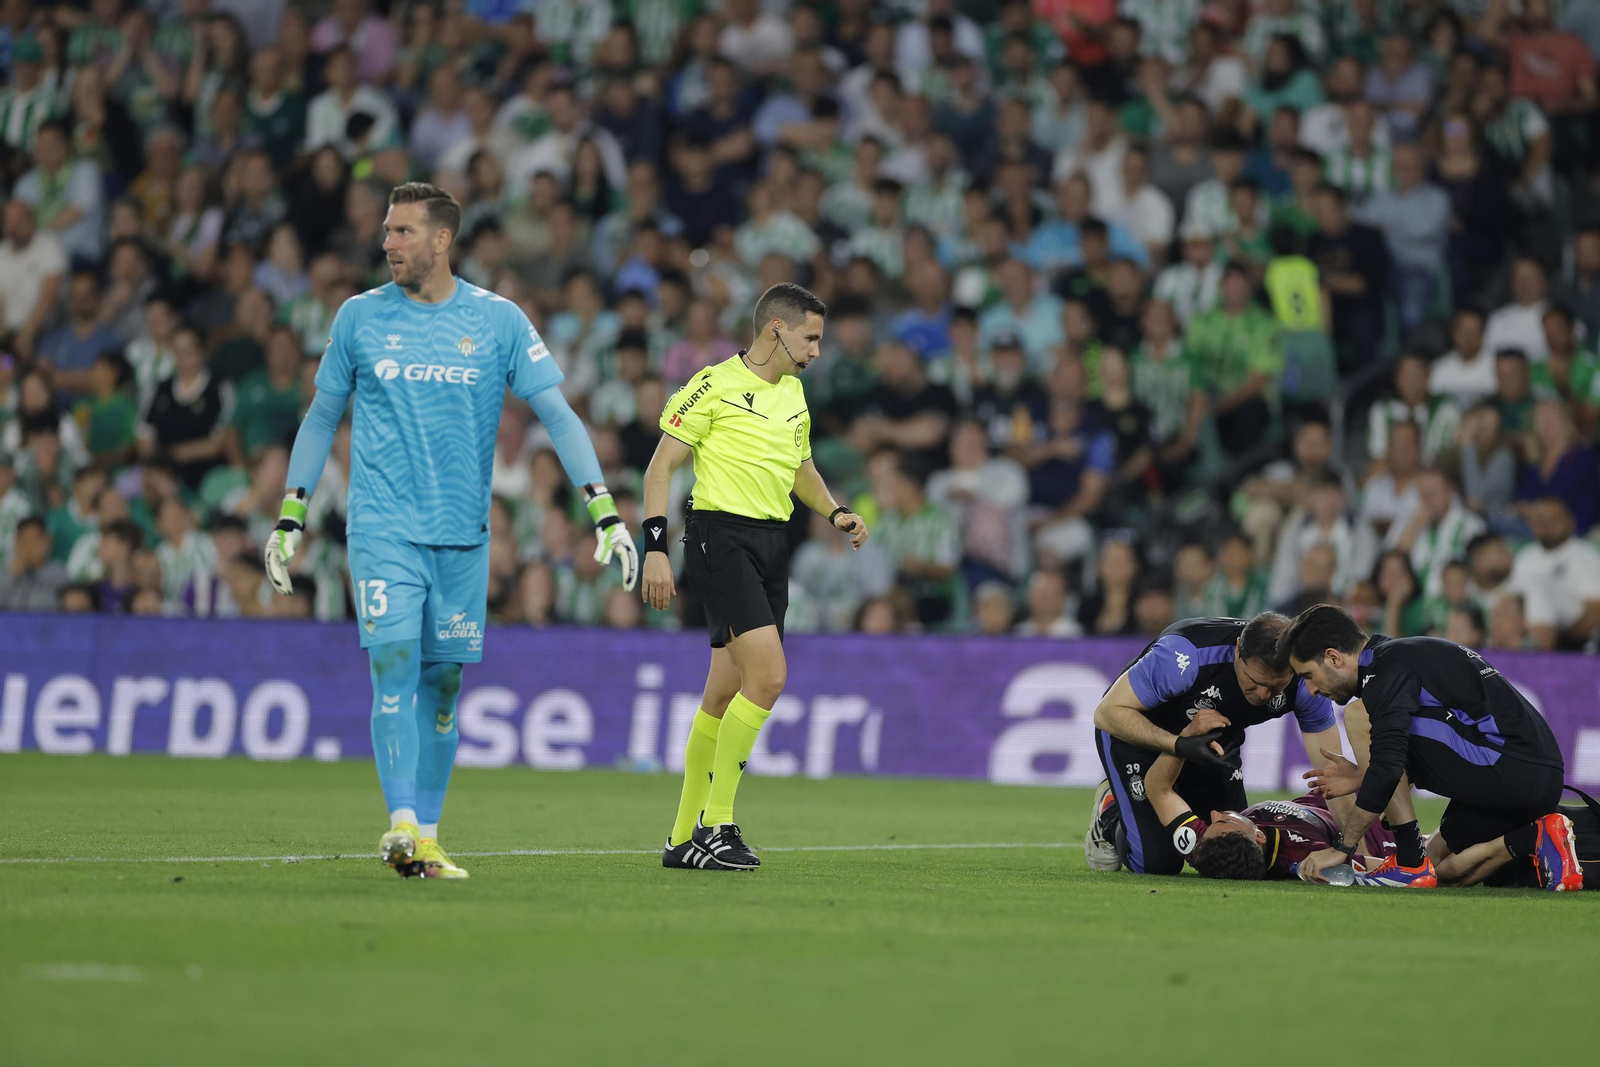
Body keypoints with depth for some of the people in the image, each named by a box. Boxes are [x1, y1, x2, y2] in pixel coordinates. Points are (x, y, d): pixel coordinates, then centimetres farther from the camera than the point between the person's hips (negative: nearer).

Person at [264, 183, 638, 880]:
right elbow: (322, 417, 14)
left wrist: (605, 512, -8)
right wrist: (289, 517, 10)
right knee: (395, 666, -16)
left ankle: (426, 840, 12)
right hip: (382, 526, -1)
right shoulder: (360, 317, 5)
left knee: (443, 683, 5)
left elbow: (557, 413, 0)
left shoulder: (499, 320, 2)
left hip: (462, 533, 1)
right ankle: (402, 824, -23)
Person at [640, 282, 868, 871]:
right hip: (721, 535, -8)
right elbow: (660, 467, -7)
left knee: (724, 695, 8)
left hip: (772, 541, 8)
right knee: (768, 674, -19)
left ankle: (685, 836, 15)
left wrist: (835, 512, 15)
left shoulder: (793, 391, 17)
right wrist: (655, 548, -15)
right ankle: (715, 824, -13)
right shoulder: (714, 386, -7)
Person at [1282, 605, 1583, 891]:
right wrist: (1363, 778, 19)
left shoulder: (1387, 669, -9)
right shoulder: (1403, 654, 22)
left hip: (1511, 773, -10)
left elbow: (1388, 768, -19)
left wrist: (1342, 847, -11)